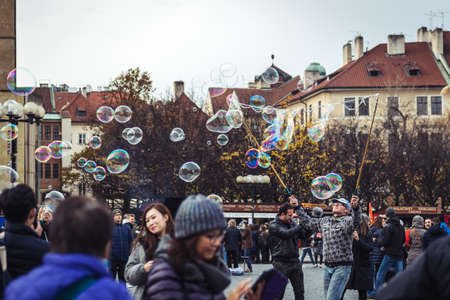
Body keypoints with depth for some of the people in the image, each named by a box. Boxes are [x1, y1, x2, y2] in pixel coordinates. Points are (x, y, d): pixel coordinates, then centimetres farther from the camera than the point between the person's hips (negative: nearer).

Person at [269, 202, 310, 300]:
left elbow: (304, 235, 14)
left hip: (295, 261, 6)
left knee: (300, 291, 6)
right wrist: (301, 226, -21)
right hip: (281, 262, -6)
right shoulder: (274, 225, -7)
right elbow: (287, 233, -21)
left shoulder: (292, 224, 13)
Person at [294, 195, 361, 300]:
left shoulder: (347, 221, -6)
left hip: (342, 267, -7)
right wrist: (297, 207, 26)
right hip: (328, 267, 7)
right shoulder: (324, 221, 16)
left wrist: (355, 207, -48)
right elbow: (308, 222, 28)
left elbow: (356, 221, -28)